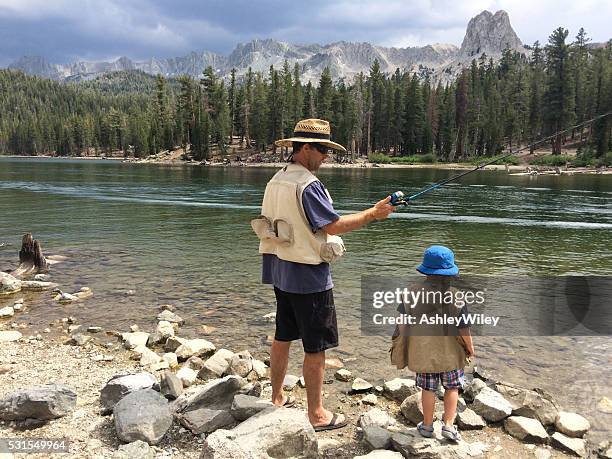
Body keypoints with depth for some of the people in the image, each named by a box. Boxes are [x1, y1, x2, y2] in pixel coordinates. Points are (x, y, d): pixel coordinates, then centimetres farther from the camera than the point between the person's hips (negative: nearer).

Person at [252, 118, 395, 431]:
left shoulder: (276, 181, 9)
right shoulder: (307, 185, -20)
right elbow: (334, 226, -22)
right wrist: (373, 213, -13)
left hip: (281, 272, 9)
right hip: (308, 276, -9)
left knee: (283, 336, 19)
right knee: (316, 347, 1)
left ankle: (277, 398, 33)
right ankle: (317, 415, 12)